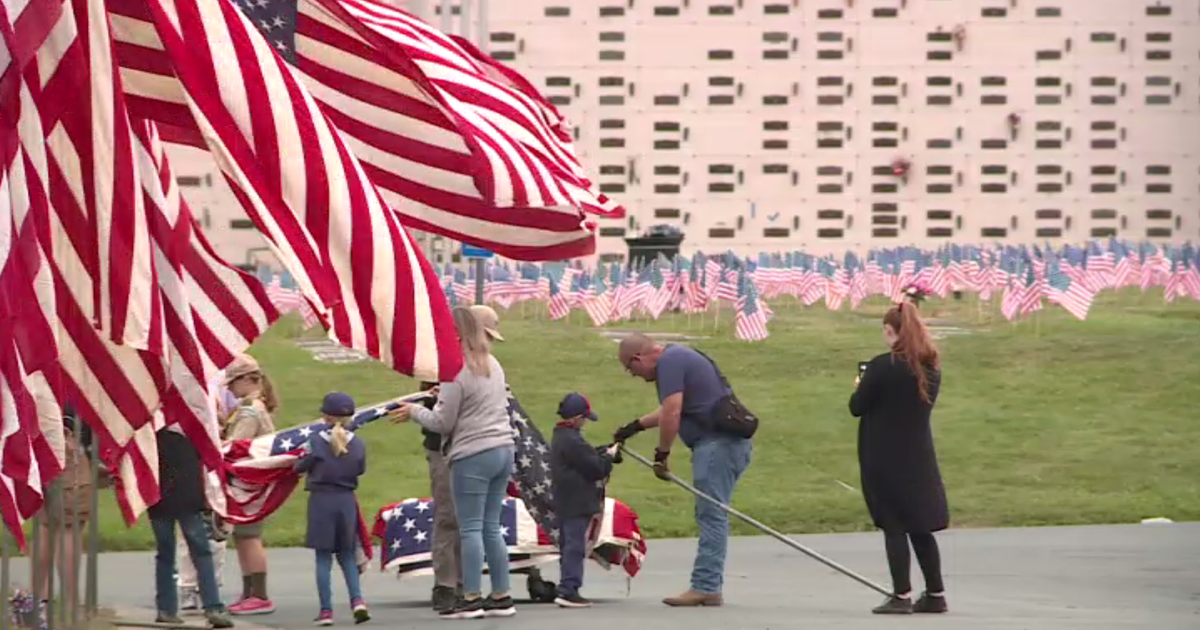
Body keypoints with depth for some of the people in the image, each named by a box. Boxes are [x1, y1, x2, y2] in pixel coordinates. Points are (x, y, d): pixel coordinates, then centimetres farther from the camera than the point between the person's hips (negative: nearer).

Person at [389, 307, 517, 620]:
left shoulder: (456, 371, -13)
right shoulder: (493, 365, 12)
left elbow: (442, 423, -9)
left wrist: (414, 411, 7)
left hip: (473, 456, -8)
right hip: (503, 450, 8)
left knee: (471, 528, -3)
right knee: (491, 527, 12)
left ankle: (472, 598, -2)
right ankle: (501, 597, 12)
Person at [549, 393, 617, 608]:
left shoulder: (560, 437, 15)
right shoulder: (572, 441, -18)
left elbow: (586, 457, 18)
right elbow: (594, 468, -17)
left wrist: (603, 453, 7)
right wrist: (608, 456, -1)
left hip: (565, 504, 11)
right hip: (577, 505, -11)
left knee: (568, 546, 13)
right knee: (575, 546, -10)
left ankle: (567, 590, 17)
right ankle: (568, 589, -14)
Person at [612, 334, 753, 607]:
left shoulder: (669, 362, -12)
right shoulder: (678, 357, 21)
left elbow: (672, 413, -18)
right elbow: (670, 410, 35)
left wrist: (661, 454, -8)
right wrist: (635, 427, 38)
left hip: (717, 444, -10)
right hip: (733, 443, 10)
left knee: (711, 516, -10)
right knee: (710, 516, 12)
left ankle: (705, 587, -11)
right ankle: (710, 587, 14)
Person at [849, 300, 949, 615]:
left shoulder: (883, 366, -16)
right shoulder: (931, 367, 3)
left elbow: (857, 407, -12)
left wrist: (862, 385, 9)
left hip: (884, 458, -6)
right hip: (919, 456, 6)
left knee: (894, 527, 0)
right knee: (920, 526, 13)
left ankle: (902, 596, -2)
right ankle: (935, 594, 15)